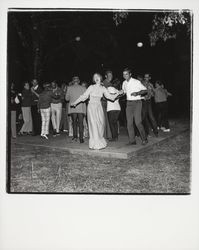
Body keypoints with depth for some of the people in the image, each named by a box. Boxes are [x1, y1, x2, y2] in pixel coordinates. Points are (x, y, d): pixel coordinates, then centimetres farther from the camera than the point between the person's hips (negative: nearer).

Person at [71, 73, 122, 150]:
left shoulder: (103, 88, 5)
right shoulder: (91, 87, -6)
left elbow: (110, 96, 10)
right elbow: (84, 96, -2)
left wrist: (118, 93, -2)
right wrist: (75, 103, -1)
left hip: (99, 107, 4)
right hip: (92, 107, -4)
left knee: (101, 124, 2)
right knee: (94, 125, -7)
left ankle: (100, 141, 17)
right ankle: (96, 144, -2)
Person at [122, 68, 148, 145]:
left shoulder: (136, 82, -8)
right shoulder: (124, 83, 9)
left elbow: (145, 90, -5)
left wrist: (137, 93, -19)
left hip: (136, 102, -5)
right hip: (129, 103, 6)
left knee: (138, 122, -12)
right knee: (129, 123, 1)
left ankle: (144, 139, 2)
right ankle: (132, 140, 6)